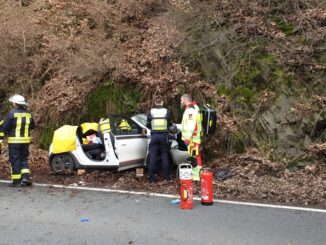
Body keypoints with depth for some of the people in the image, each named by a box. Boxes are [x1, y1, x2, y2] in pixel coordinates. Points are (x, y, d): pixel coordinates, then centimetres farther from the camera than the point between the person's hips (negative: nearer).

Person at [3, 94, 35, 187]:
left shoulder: (12, 113, -11)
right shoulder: (28, 114, 4)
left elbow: (5, 128, -10)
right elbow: (33, 126, 14)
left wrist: (7, 132, 10)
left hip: (14, 141, -4)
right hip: (26, 141, 4)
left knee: (15, 160, 4)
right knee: (24, 159, 16)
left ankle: (16, 181, 7)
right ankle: (26, 177, 2)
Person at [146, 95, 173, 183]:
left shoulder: (151, 112, -2)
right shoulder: (166, 111, -1)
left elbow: (148, 125, 6)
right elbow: (170, 123, 11)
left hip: (154, 136, 0)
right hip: (164, 135, 1)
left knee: (152, 157, 4)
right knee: (165, 156, 11)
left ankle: (152, 178, 4)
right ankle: (166, 177, 14)